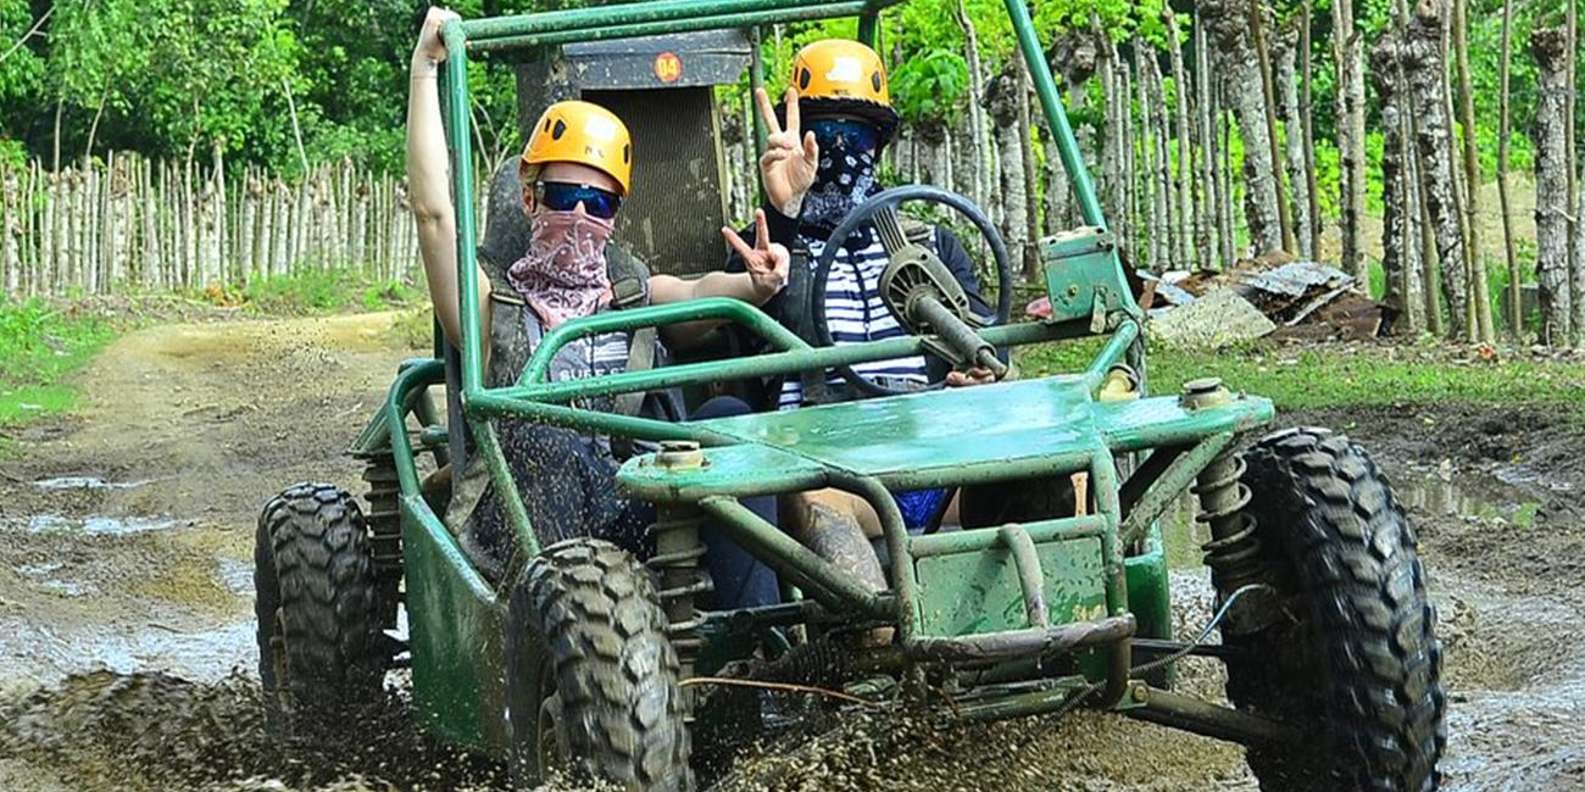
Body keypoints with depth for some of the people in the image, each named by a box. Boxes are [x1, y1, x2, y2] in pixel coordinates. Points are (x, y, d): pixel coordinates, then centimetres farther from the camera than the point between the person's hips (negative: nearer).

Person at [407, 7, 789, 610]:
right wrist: (425, 69, 2)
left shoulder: (635, 296, 23)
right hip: (532, 533, -3)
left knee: (727, 416, -22)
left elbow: (698, 295, 1)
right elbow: (433, 208, 1)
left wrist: (754, 285, -22)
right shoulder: (494, 305, 15)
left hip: (645, 528, 3)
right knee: (545, 430, -33)